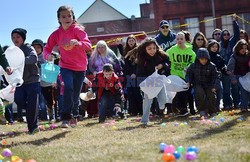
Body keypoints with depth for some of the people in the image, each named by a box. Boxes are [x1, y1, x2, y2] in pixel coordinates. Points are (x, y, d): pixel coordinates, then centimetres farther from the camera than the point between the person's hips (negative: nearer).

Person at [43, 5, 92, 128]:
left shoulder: (77, 29, -13)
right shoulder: (56, 34, -4)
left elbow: (88, 44, -26)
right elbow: (47, 48, 0)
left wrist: (77, 43, -48)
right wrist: (48, 55, -25)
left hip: (80, 68, 0)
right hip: (65, 66, 0)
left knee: (76, 94, 9)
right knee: (68, 87, -25)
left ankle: (74, 116, 36)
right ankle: (66, 118, -21)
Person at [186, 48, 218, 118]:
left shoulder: (212, 66, 0)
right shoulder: (193, 66, 1)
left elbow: (214, 77, 3)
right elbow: (189, 75, 11)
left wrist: (213, 87, -8)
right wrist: (188, 82, -6)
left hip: (208, 85, 1)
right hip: (198, 85, -1)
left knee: (211, 95, -21)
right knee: (200, 93, -30)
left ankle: (212, 112, 2)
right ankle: (202, 110, -16)